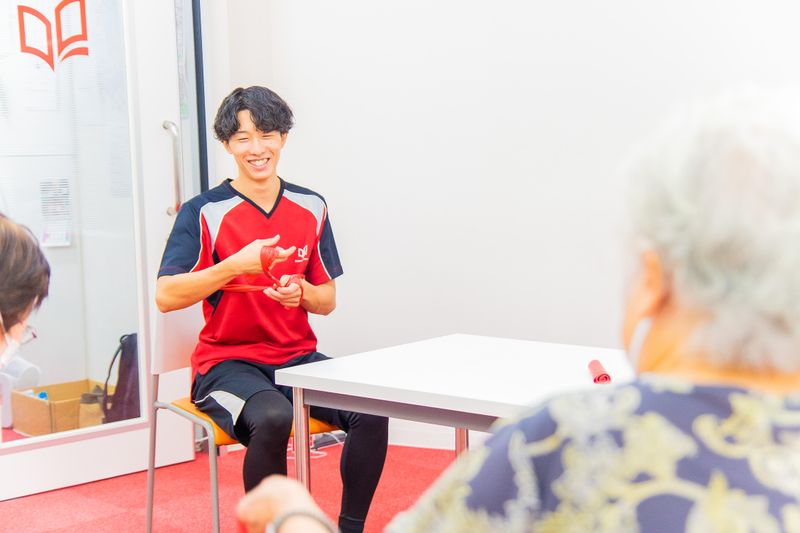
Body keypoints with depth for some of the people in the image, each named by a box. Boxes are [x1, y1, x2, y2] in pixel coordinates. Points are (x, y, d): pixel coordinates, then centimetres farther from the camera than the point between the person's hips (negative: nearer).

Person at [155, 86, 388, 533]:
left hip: (299, 356, 4)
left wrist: (301, 292, -10)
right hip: (228, 362, -4)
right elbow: (165, 296, -13)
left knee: (372, 409, -22)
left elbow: (327, 302, 13)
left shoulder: (311, 207, 7)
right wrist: (235, 266, -24)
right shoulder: (204, 212, -5)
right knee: (273, 418, -35)